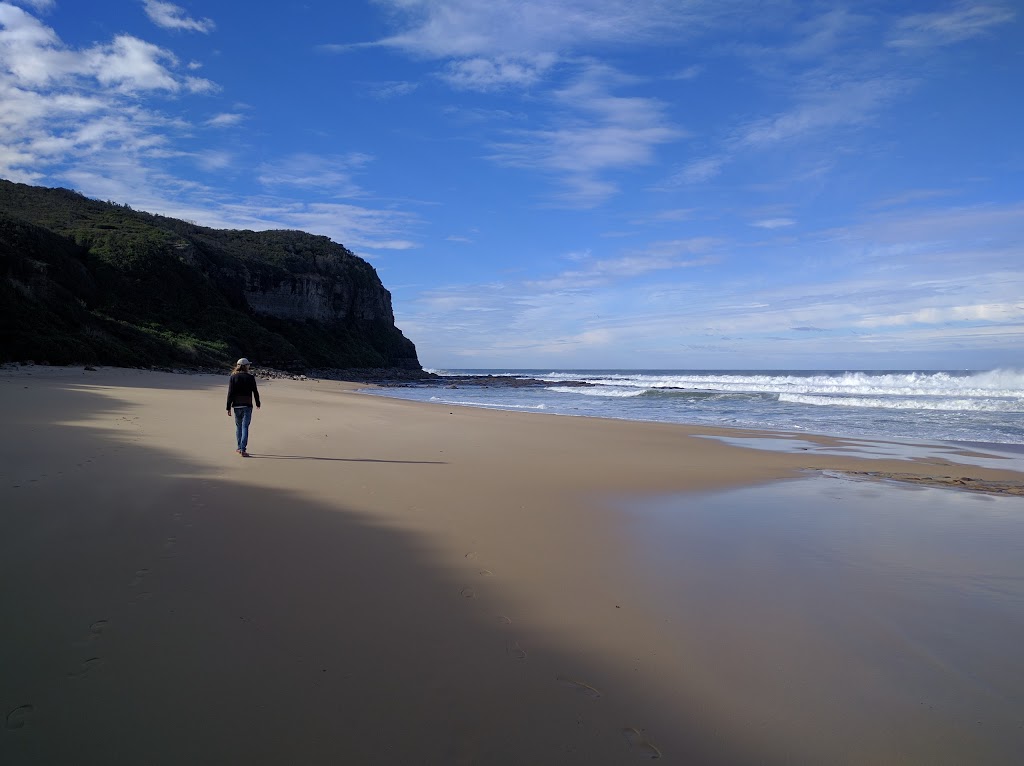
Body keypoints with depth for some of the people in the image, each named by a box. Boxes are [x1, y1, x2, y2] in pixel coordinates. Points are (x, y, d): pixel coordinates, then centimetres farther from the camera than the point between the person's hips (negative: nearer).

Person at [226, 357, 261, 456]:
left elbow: (230, 393, -4)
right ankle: (243, 450, -8)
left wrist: (229, 407, -1)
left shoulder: (233, 377, -1)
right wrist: (257, 403, 14)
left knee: (238, 426, 16)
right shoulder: (250, 377, -5)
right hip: (247, 405, -2)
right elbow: (255, 392, -1)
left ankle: (240, 448, 24)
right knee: (245, 427, -2)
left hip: (237, 405, 2)